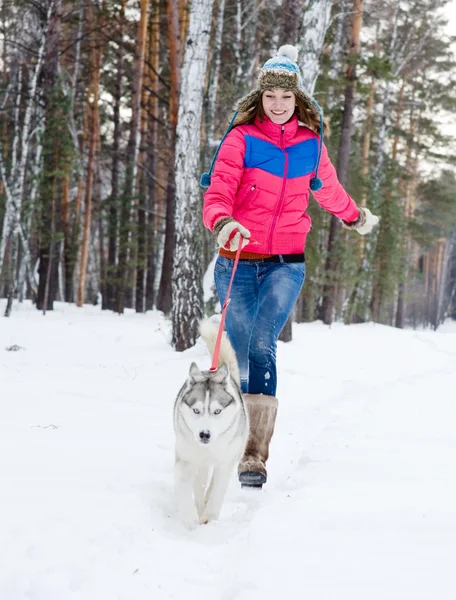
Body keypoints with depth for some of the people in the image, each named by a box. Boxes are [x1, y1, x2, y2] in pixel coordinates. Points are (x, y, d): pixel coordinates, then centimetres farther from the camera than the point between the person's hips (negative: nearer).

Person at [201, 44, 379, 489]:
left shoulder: (310, 143, 7)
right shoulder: (241, 138, -2)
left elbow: (328, 189, 28)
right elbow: (217, 194, -11)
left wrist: (355, 217, 44)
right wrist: (223, 224, -33)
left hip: (286, 264, 0)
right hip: (238, 262, 0)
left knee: (262, 345, -16)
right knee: (240, 351, 2)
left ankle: (255, 453, -18)